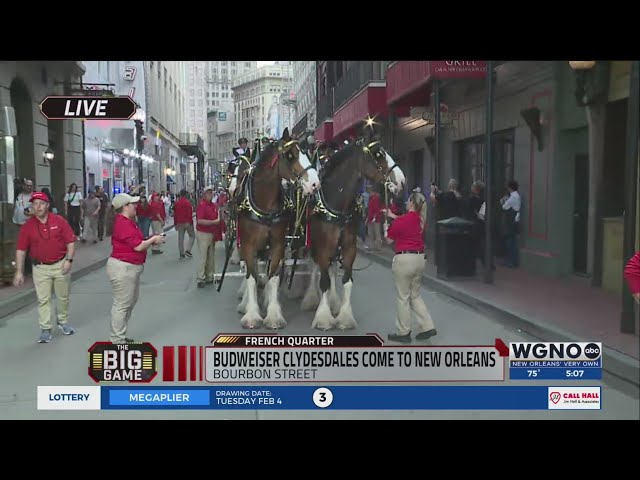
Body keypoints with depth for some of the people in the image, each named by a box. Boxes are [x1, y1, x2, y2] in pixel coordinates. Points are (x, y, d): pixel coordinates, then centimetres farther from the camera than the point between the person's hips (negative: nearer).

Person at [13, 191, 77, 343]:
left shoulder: (59, 221, -4)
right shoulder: (27, 226, -3)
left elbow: (70, 242, -3)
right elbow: (21, 249, -2)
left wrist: (69, 260, -13)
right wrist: (19, 271, -5)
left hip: (61, 265, 0)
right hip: (40, 268, 0)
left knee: (63, 296, 12)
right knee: (43, 299, 0)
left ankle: (63, 321, 33)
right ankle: (45, 329, 7)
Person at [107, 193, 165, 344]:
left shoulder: (127, 222, 13)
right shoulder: (123, 224, -21)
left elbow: (135, 242, 16)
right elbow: (138, 246, -23)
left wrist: (150, 241, 3)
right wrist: (153, 240, -8)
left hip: (130, 268, 11)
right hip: (123, 268, -11)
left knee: (130, 302, 19)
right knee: (122, 305, -4)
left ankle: (119, 337, 29)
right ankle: (117, 341, 4)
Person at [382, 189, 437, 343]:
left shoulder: (400, 221, -13)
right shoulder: (422, 220, 6)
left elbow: (389, 240, -1)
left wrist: (386, 228, 18)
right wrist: (393, 216, 35)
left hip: (404, 259, -7)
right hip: (420, 258, 7)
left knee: (403, 297, 4)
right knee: (415, 295, 19)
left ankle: (403, 332, 12)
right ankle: (428, 326, 13)